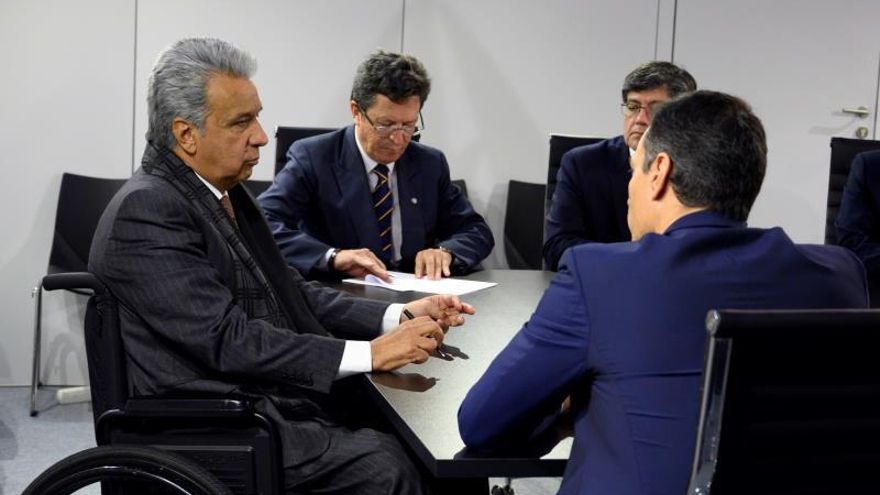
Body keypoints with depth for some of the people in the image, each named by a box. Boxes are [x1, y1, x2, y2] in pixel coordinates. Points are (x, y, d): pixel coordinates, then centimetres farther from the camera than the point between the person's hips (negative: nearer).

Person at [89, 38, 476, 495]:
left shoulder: (224, 190, 11)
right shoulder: (145, 210, -16)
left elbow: (290, 292, 14)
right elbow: (228, 340, -22)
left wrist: (400, 316, 1)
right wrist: (368, 353, -22)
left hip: (276, 397, 8)